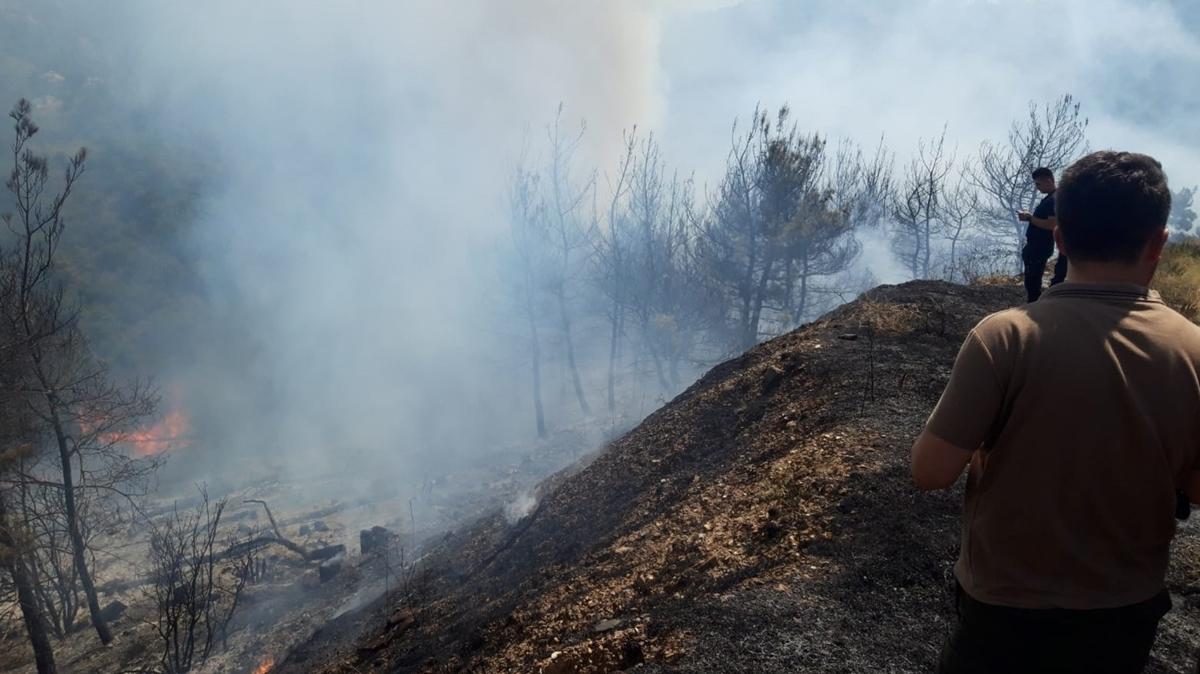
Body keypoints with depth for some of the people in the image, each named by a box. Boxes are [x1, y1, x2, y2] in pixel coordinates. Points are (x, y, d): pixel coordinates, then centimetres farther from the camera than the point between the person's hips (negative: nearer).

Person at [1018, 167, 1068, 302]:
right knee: (1031, 282, 17)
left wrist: (1029, 218, -20)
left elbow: (1051, 224, -26)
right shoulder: (1049, 198, 14)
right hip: (1035, 247, 11)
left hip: (1040, 249, -11)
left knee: (1033, 283, -7)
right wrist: (1029, 217, 10)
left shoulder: (1054, 199, -19)